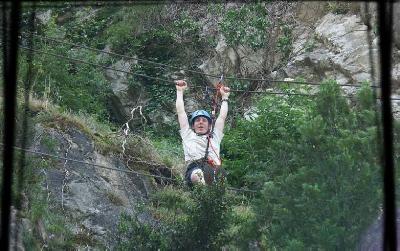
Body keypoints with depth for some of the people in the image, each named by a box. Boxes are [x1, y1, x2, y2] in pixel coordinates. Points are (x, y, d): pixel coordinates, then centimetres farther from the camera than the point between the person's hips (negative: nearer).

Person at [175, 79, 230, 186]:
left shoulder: (215, 137, 38)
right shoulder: (188, 136, 36)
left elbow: (222, 117, 46)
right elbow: (181, 112, 39)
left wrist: (224, 97, 58)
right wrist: (180, 91, 48)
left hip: (213, 168, 2)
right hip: (193, 167, -2)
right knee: (196, 174, -41)